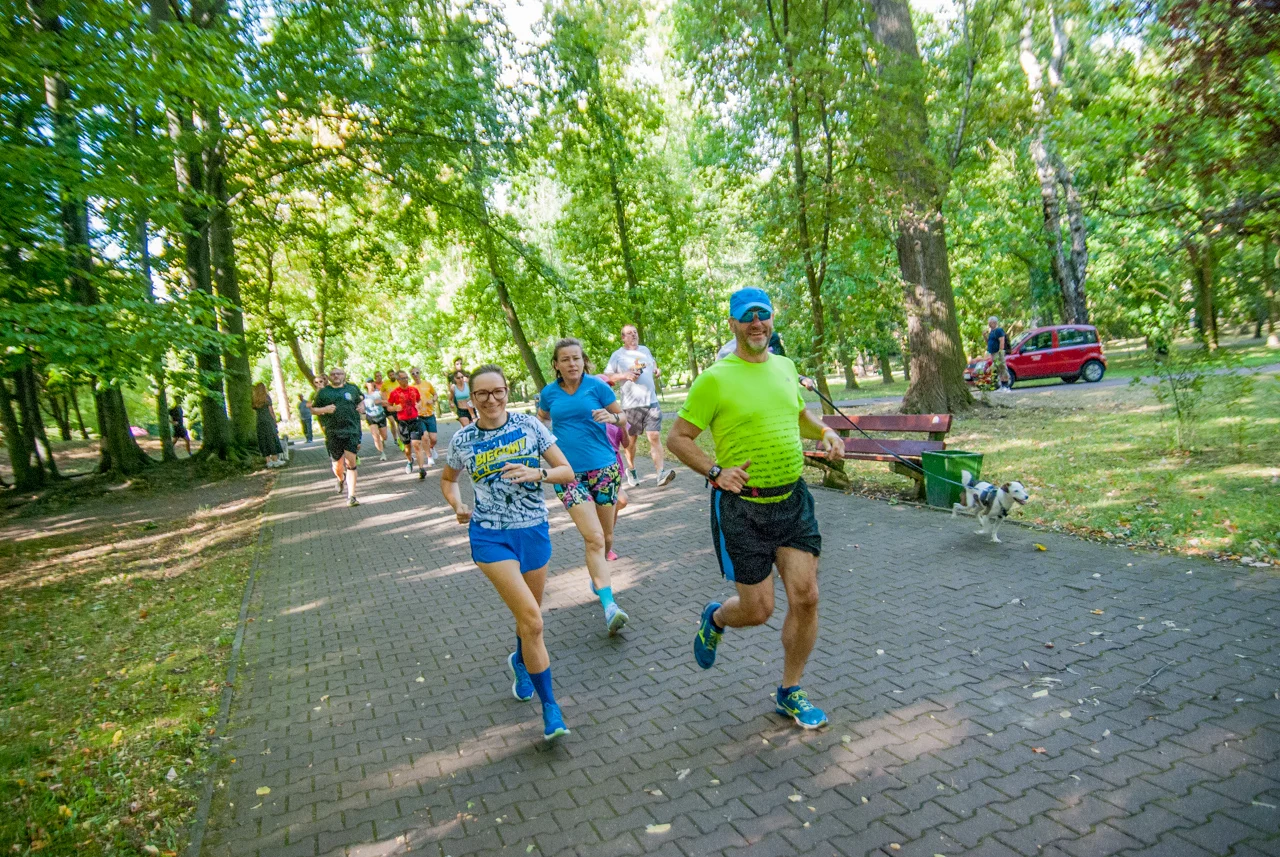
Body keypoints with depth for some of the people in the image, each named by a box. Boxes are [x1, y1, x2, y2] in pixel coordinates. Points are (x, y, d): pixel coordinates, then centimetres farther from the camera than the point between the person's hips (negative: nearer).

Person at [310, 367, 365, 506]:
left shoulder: (352, 388, 11)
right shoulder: (323, 392, 7)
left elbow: (361, 399, 28)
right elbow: (313, 410, 10)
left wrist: (362, 405, 5)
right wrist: (324, 409, -10)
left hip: (351, 431, 0)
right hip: (333, 433, 0)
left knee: (351, 463, -10)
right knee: (338, 465, 8)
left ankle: (351, 496, -6)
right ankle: (341, 479, 45)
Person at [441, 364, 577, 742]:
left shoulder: (528, 425, -4)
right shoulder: (462, 440, -2)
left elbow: (567, 472, -2)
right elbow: (448, 479, 17)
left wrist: (537, 474, -21)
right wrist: (457, 505, -3)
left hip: (534, 531, 2)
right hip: (490, 537, -2)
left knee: (529, 614, 18)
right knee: (531, 619, -14)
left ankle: (520, 661, 52)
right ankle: (550, 708, -1)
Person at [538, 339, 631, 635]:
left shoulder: (596, 386, -2)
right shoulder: (549, 393, 5)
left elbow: (623, 417, 4)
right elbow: (542, 418, 25)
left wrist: (611, 417, -17)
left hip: (604, 469, 1)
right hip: (569, 474, 0)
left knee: (606, 538, 13)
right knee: (594, 538, -15)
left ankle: (599, 577, 41)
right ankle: (609, 604, -17)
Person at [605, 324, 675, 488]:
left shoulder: (645, 350, 14)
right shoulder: (618, 355, -1)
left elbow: (653, 362, 33)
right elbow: (607, 376, -4)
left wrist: (656, 370, 10)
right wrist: (624, 375, -18)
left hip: (651, 401, 3)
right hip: (631, 405, -3)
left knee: (655, 437, -8)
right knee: (631, 439, 8)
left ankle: (660, 473, -15)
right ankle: (631, 470, 28)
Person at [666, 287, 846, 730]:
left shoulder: (784, 367, 8)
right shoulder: (715, 379, -10)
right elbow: (677, 437, -7)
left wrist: (825, 431, 6)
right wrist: (715, 471, -19)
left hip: (793, 498, 5)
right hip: (741, 507, -5)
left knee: (806, 597, 3)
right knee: (758, 609, 1)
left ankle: (790, 692, 24)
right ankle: (715, 618, 39)